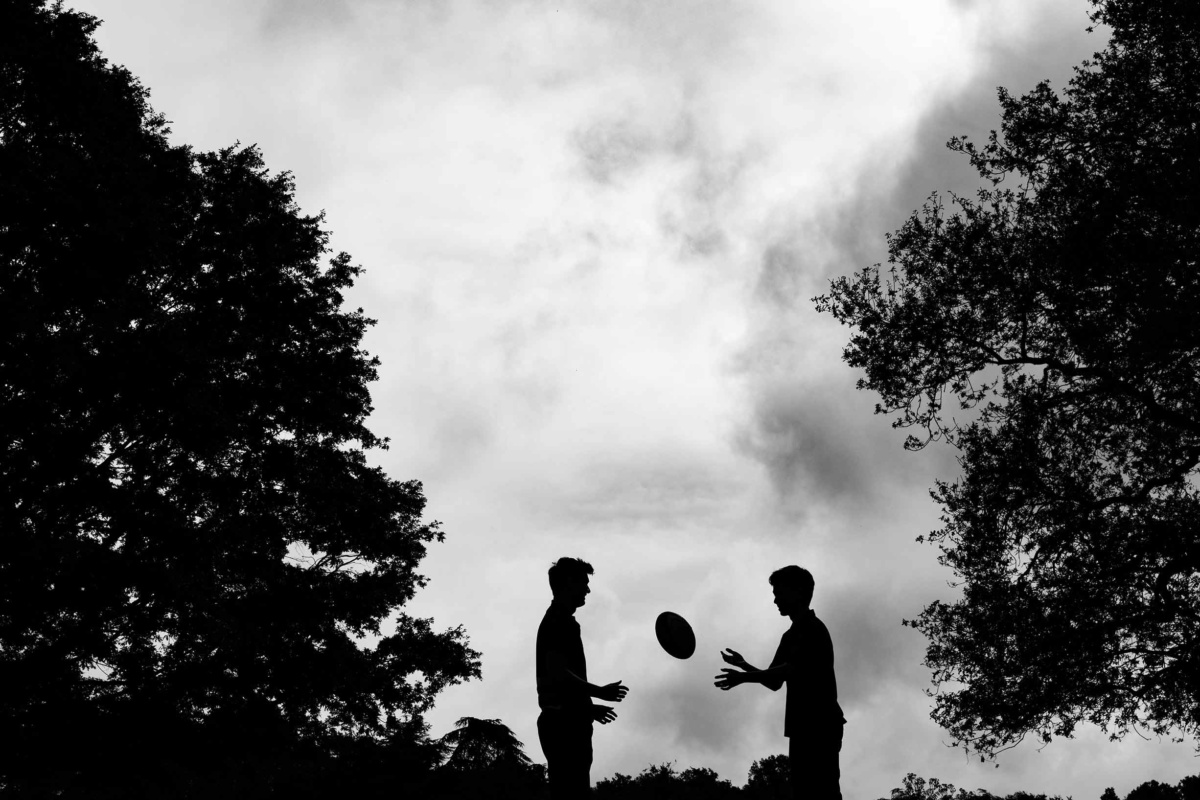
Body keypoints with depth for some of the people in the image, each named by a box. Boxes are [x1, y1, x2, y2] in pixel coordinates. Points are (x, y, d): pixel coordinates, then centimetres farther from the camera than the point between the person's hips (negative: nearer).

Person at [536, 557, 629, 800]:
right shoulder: (560, 621, -11)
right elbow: (556, 673, -20)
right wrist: (599, 692, -10)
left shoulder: (556, 620, 20)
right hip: (565, 722, -10)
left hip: (564, 720, 10)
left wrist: (588, 707, 31)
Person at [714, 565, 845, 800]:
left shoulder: (813, 629, -8)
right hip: (804, 727, 9)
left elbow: (790, 670, -21)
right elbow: (775, 682, 22)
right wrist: (745, 666, 8)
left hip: (820, 725, -9)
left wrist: (745, 677, -28)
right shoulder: (791, 636, 21)